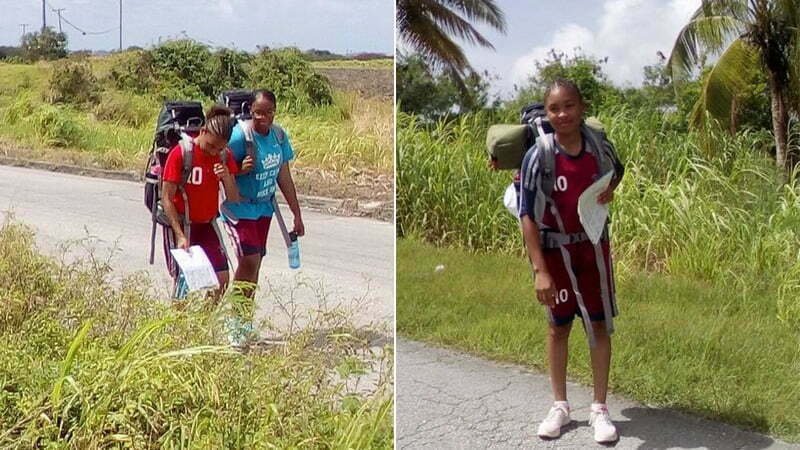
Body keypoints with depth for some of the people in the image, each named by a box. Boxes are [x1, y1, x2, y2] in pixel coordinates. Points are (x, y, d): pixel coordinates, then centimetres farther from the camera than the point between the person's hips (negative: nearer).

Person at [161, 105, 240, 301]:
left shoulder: (224, 156, -4)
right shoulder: (180, 153, -18)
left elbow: (234, 199, -4)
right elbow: (166, 198, -15)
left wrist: (227, 177, -25)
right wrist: (180, 235, -21)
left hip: (207, 224, 4)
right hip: (180, 223, -4)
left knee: (222, 278, -1)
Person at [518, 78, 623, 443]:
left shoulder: (599, 147, -9)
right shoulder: (538, 156, -19)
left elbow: (616, 171, 16)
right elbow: (528, 216, -18)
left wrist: (610, 188, -8)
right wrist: (539, 270, -23)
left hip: (593, 247, 2)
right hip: (554, 250, -2)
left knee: (599, 326, 6)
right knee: (558, 327, 11)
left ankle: (599, 409, 19)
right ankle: (560, 405, 26)